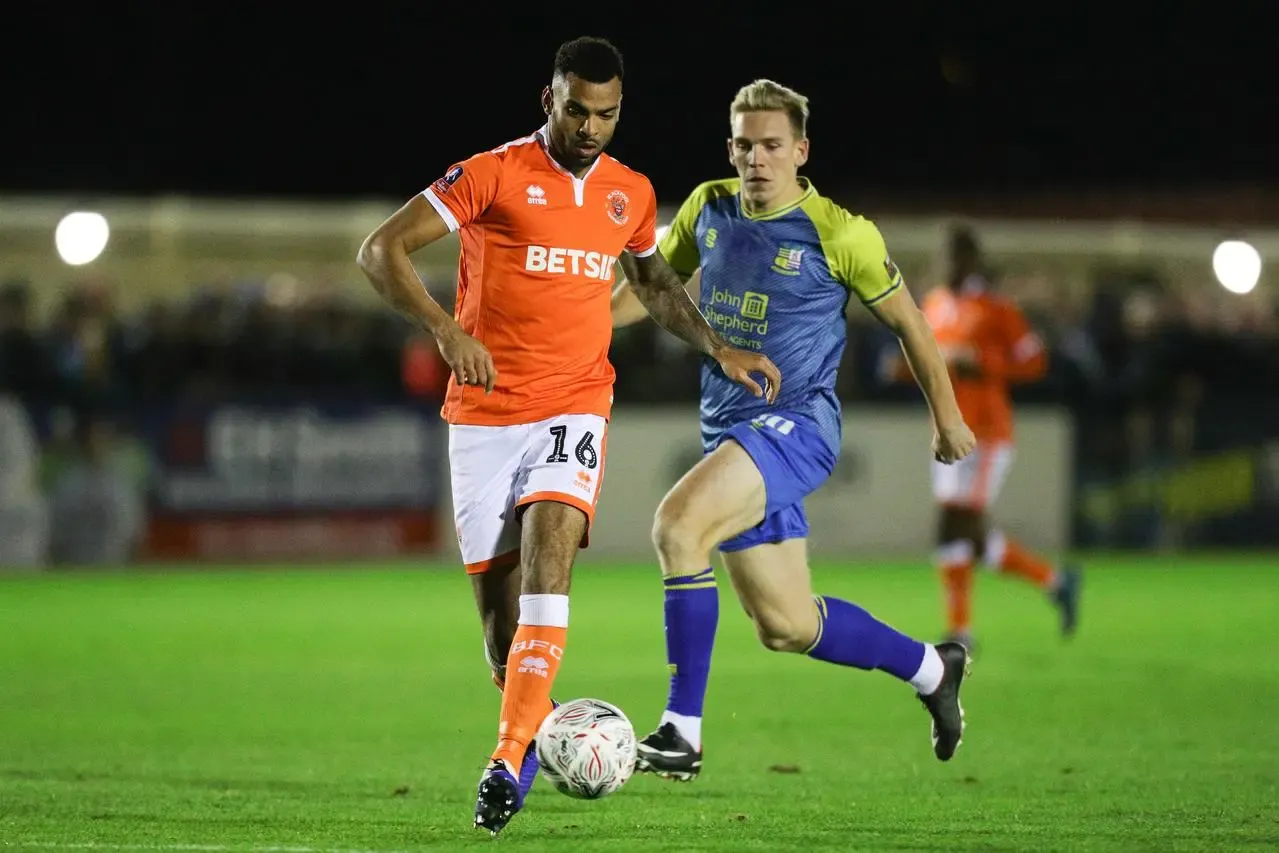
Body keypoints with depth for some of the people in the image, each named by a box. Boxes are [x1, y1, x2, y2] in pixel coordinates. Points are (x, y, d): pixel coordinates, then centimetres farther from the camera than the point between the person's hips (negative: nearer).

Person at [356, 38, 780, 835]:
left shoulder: (631, 194, 8)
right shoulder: (493, 175, -6)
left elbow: (653, 280, 28)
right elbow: (381, 249, -10)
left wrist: (721, 350, 18)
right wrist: (446, 329, -23)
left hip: (574, 409, 1)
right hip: (486, 412, -1)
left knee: (547, 554, -22)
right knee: (498, 592, -1)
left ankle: (511, 756, -29)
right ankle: (534, 729, 26)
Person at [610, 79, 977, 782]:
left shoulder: (839, 235, -9)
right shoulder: (709, 209, 5)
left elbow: (906, 320, 4)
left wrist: (946, 416, 13)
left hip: (796, 423, -7)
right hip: (727, 431, 7)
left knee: (677, 524, -30)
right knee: (786, 627, 10)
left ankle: (682, 732, -26)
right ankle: (931, 668, 34)